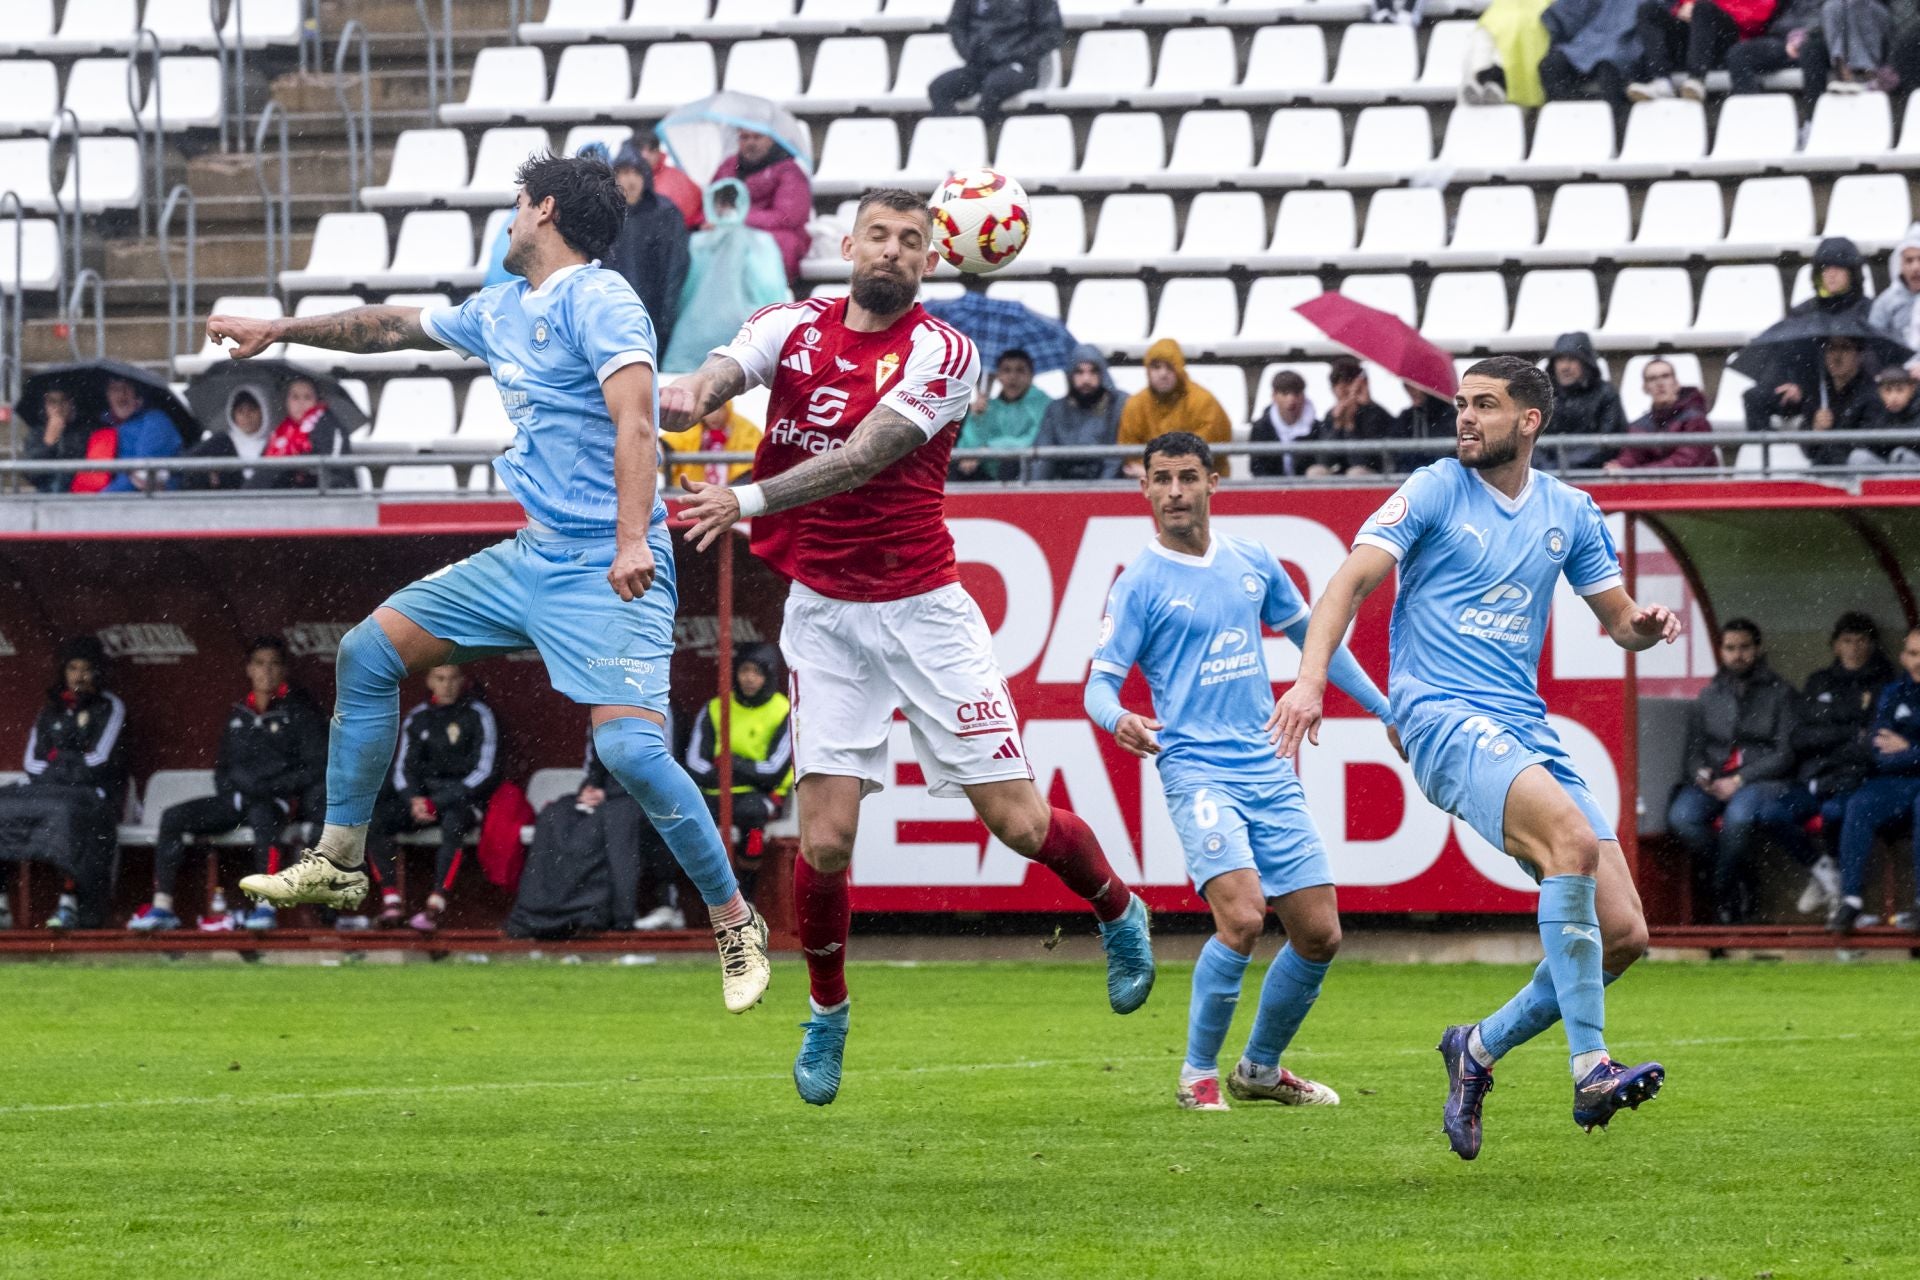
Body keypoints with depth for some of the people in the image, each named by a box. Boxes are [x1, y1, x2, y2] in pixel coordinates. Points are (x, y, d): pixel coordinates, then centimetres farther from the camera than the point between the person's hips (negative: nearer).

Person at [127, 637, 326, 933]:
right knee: (173, 817, -12)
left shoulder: (299, 710, 1)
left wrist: (270, 788, -14)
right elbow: (223, 766, 26)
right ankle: (162, 907, -18)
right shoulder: (239, 715, 18)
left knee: (261, 812, -42)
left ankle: (267, 906, -46)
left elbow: (317, 768, -5)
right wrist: (229, 793, 4)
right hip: (237, 797, 6)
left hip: (281, 799, -6)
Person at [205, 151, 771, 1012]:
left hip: (605, 572, -10)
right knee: (370, 651, 10)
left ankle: (735, 923, -8)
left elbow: (633, 416, -26)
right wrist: (282, 331, 39)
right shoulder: (503, 310, 15)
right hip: (529, 557, 10)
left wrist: (632, 539, -37)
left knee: (631, 748, -23)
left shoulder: (597, 301, -14)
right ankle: (339, 863, 18)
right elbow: (399, 326, 31)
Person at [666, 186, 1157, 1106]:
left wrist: (751, 500, -34)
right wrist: (682, 399, -39)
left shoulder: (942, 355, -9)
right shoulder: (795, 329, 2)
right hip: (823, 614, 2)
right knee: (824, 840, -8)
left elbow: (864, 456, -22)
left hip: (923, 612, -2)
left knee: (1018, 823, -1)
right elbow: (709, 383, -14)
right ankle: (827, 1014, 16)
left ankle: (1118, 912, 30)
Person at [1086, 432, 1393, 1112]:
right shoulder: (1140, 583, -3)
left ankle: (1260, 1067, 24)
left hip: (1269, 769, 5)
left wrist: (1383, 708, 26)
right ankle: (1198, 1073, -5)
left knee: (1319, 934, 2)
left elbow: (1308, 633, 24)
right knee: (1242, 918, -23)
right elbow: (1100, 681, -5)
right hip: (1197, 769, -5)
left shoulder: (1252, 560, 11)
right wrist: (1118, 719, -29)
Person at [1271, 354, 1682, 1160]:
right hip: (1443, 716, -6)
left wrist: (1645, 625, -4)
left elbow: (1618, 620, 21)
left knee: (1623, 934, -4)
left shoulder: (1568, 512, 14)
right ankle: (1591, 1070, -34)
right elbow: (1352, 581, -6)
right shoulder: (1435, 491, 1)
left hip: (1528, 730, 6)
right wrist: (1311, 679, -21)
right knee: (1572, 836, -33)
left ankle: (1480, 1049, 17)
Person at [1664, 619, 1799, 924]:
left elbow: (1786, 754, -1)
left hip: (1762, 781, -4)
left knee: (1739, 815, -39)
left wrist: (1740, 780, -12)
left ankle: (1724, 895, -20)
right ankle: (1736, 882, -14)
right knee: (1680, 816, -30)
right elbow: (1694, 750, 19)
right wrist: (1701, 775, -6)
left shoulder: (1780, 694, 8)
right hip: (1713, 781, 4)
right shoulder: (1709, 697, 20)